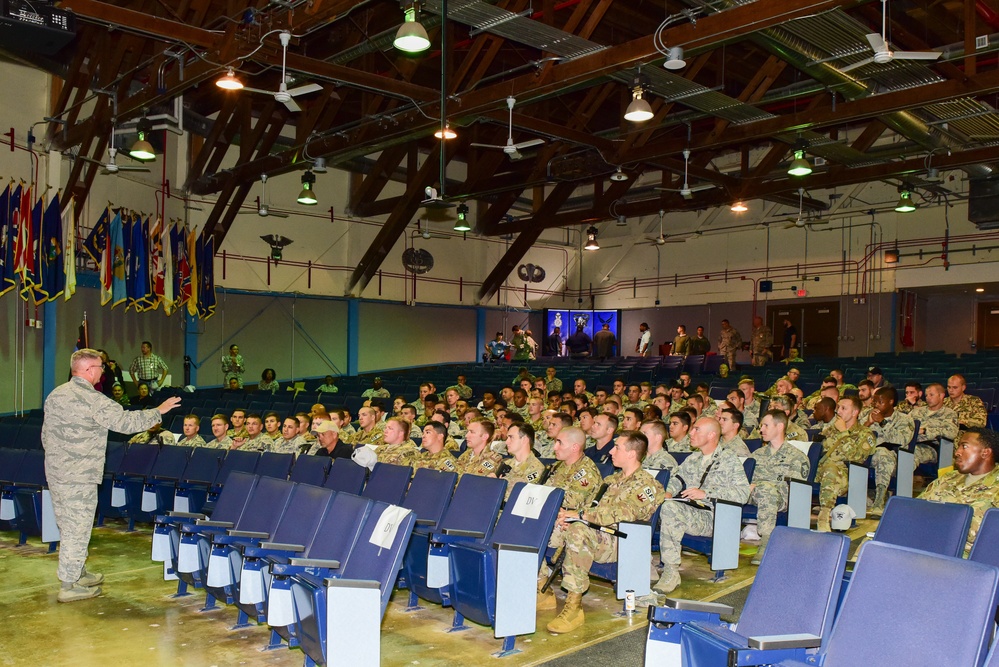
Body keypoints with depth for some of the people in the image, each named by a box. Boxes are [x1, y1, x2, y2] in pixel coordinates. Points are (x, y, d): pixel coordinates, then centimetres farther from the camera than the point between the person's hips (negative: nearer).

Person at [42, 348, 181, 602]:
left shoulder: (55, 394, 9)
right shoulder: (93, 400, -18)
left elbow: (45, 435, 17)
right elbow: (126, 421, -18)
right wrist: (159, 411, -7)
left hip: (54, 472, 9)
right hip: (79, 477, -9)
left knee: (68, 526, 18)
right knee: (77, 529, 0)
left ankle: (78, 573, 32)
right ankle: (69, 586, 7)